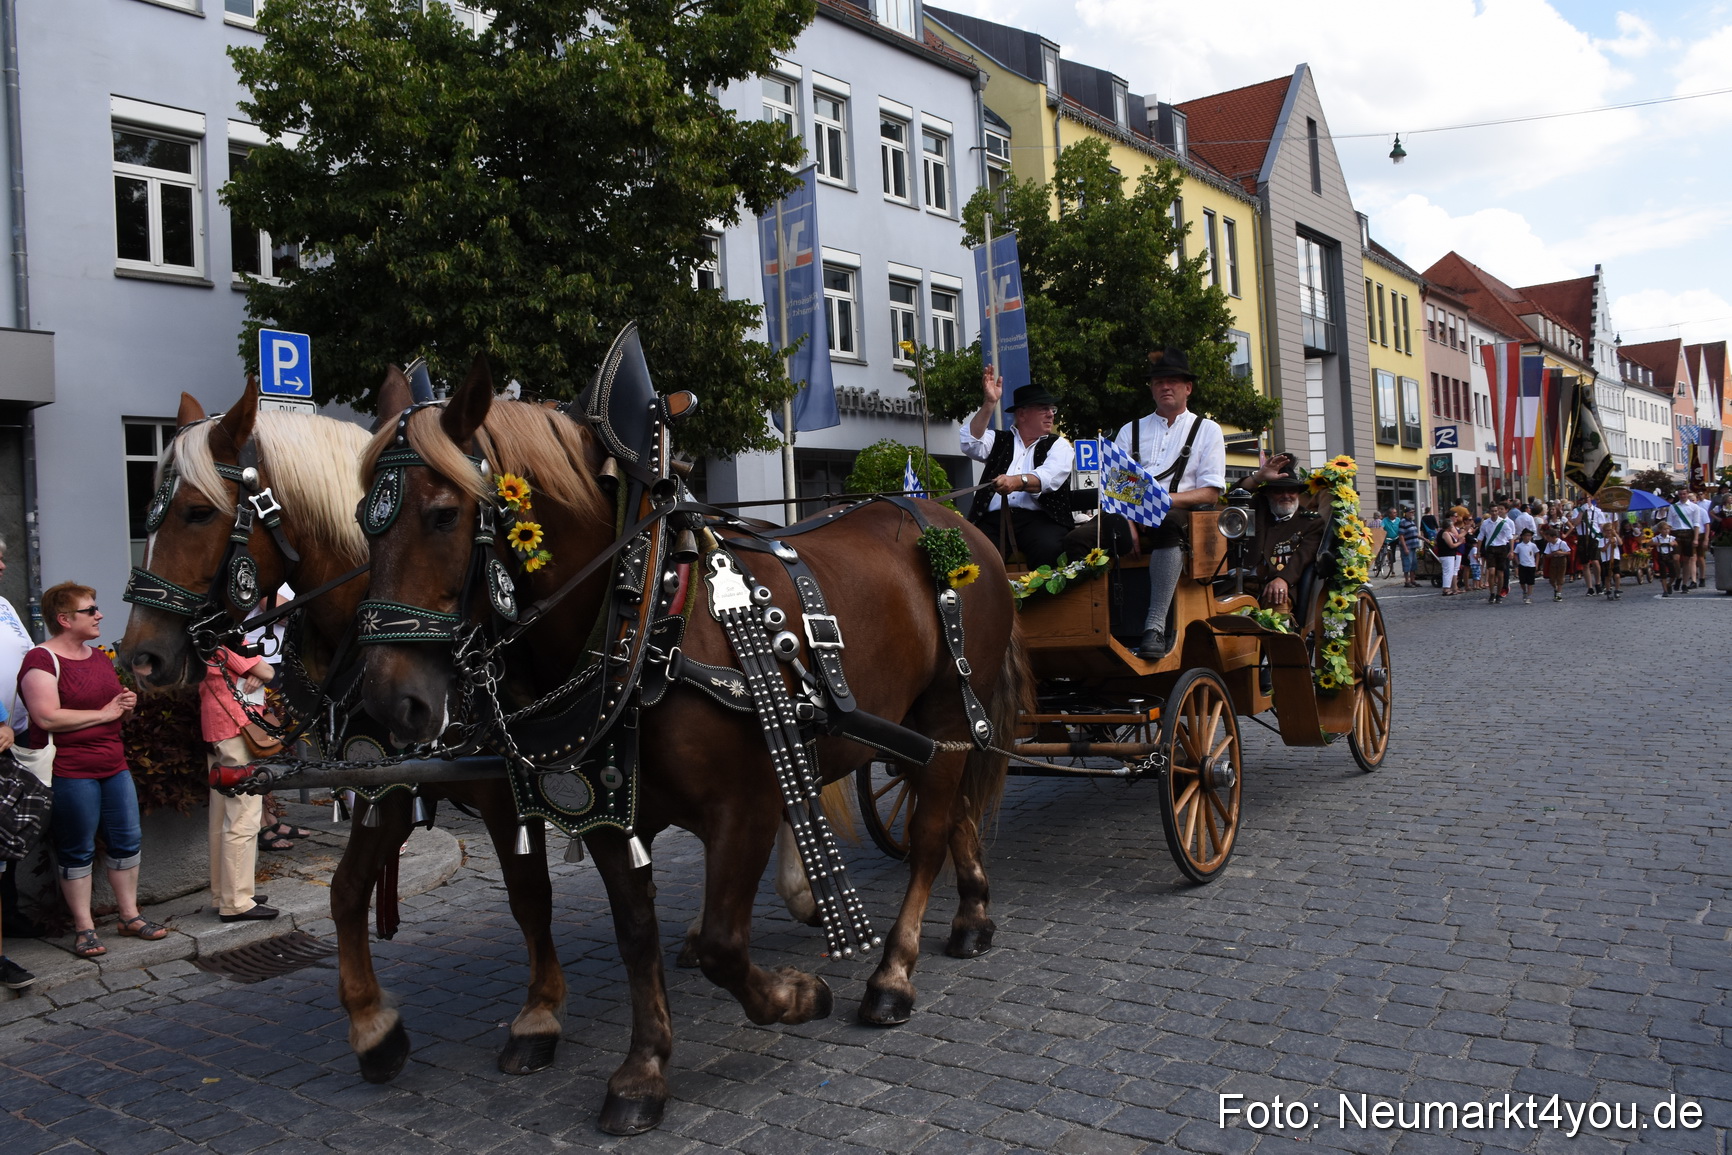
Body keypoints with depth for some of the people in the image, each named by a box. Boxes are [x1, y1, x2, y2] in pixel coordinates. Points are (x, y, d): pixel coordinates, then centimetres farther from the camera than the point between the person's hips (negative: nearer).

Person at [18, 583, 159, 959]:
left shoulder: (100, 657, 14)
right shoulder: (42, 659, -11)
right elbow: (47, 717, -23)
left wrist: (126, 705, 4)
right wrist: (103, 713, -16)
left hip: (113, 765, 8)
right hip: (70, 771, -8)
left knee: (126, 841, 10)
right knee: (78, 851, 2)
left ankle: (130, 915, 22)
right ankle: (84, 928, 12)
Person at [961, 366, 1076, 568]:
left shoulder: (1058, 445, 15)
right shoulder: (1000, 440, 22)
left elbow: (1050, 477, -6)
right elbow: (970, 444, 2)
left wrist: (1018, 481, -26)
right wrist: (989, 404, -5)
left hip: (1039, 518, -1)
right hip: (993, 519, 1)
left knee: (1048, 548, -34)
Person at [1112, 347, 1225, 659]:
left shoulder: (1207, 430, 18)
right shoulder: (1130, 431, 25)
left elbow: (1211, 493, 5)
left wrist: (1169, 498, -14)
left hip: (1181, 514, -2)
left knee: (1167, 524, -41)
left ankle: (1155, 627, -45)